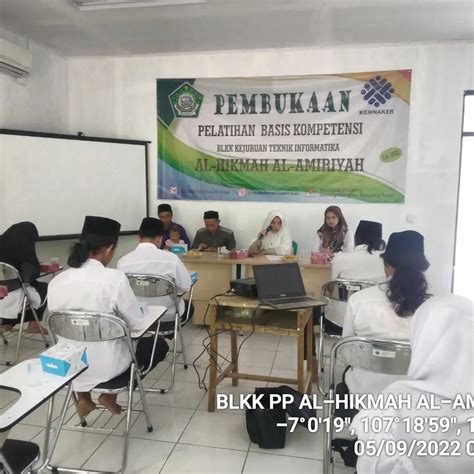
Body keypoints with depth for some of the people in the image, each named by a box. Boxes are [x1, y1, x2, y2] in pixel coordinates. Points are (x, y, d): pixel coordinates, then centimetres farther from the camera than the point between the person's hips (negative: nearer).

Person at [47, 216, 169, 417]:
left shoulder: (56, 281, -6)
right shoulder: (115, 278, -21)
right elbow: (137, 325, -14)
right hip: (107, 365, -5)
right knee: (159, 345, 19)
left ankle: (83, 396, 27)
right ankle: (110, 395, 15)